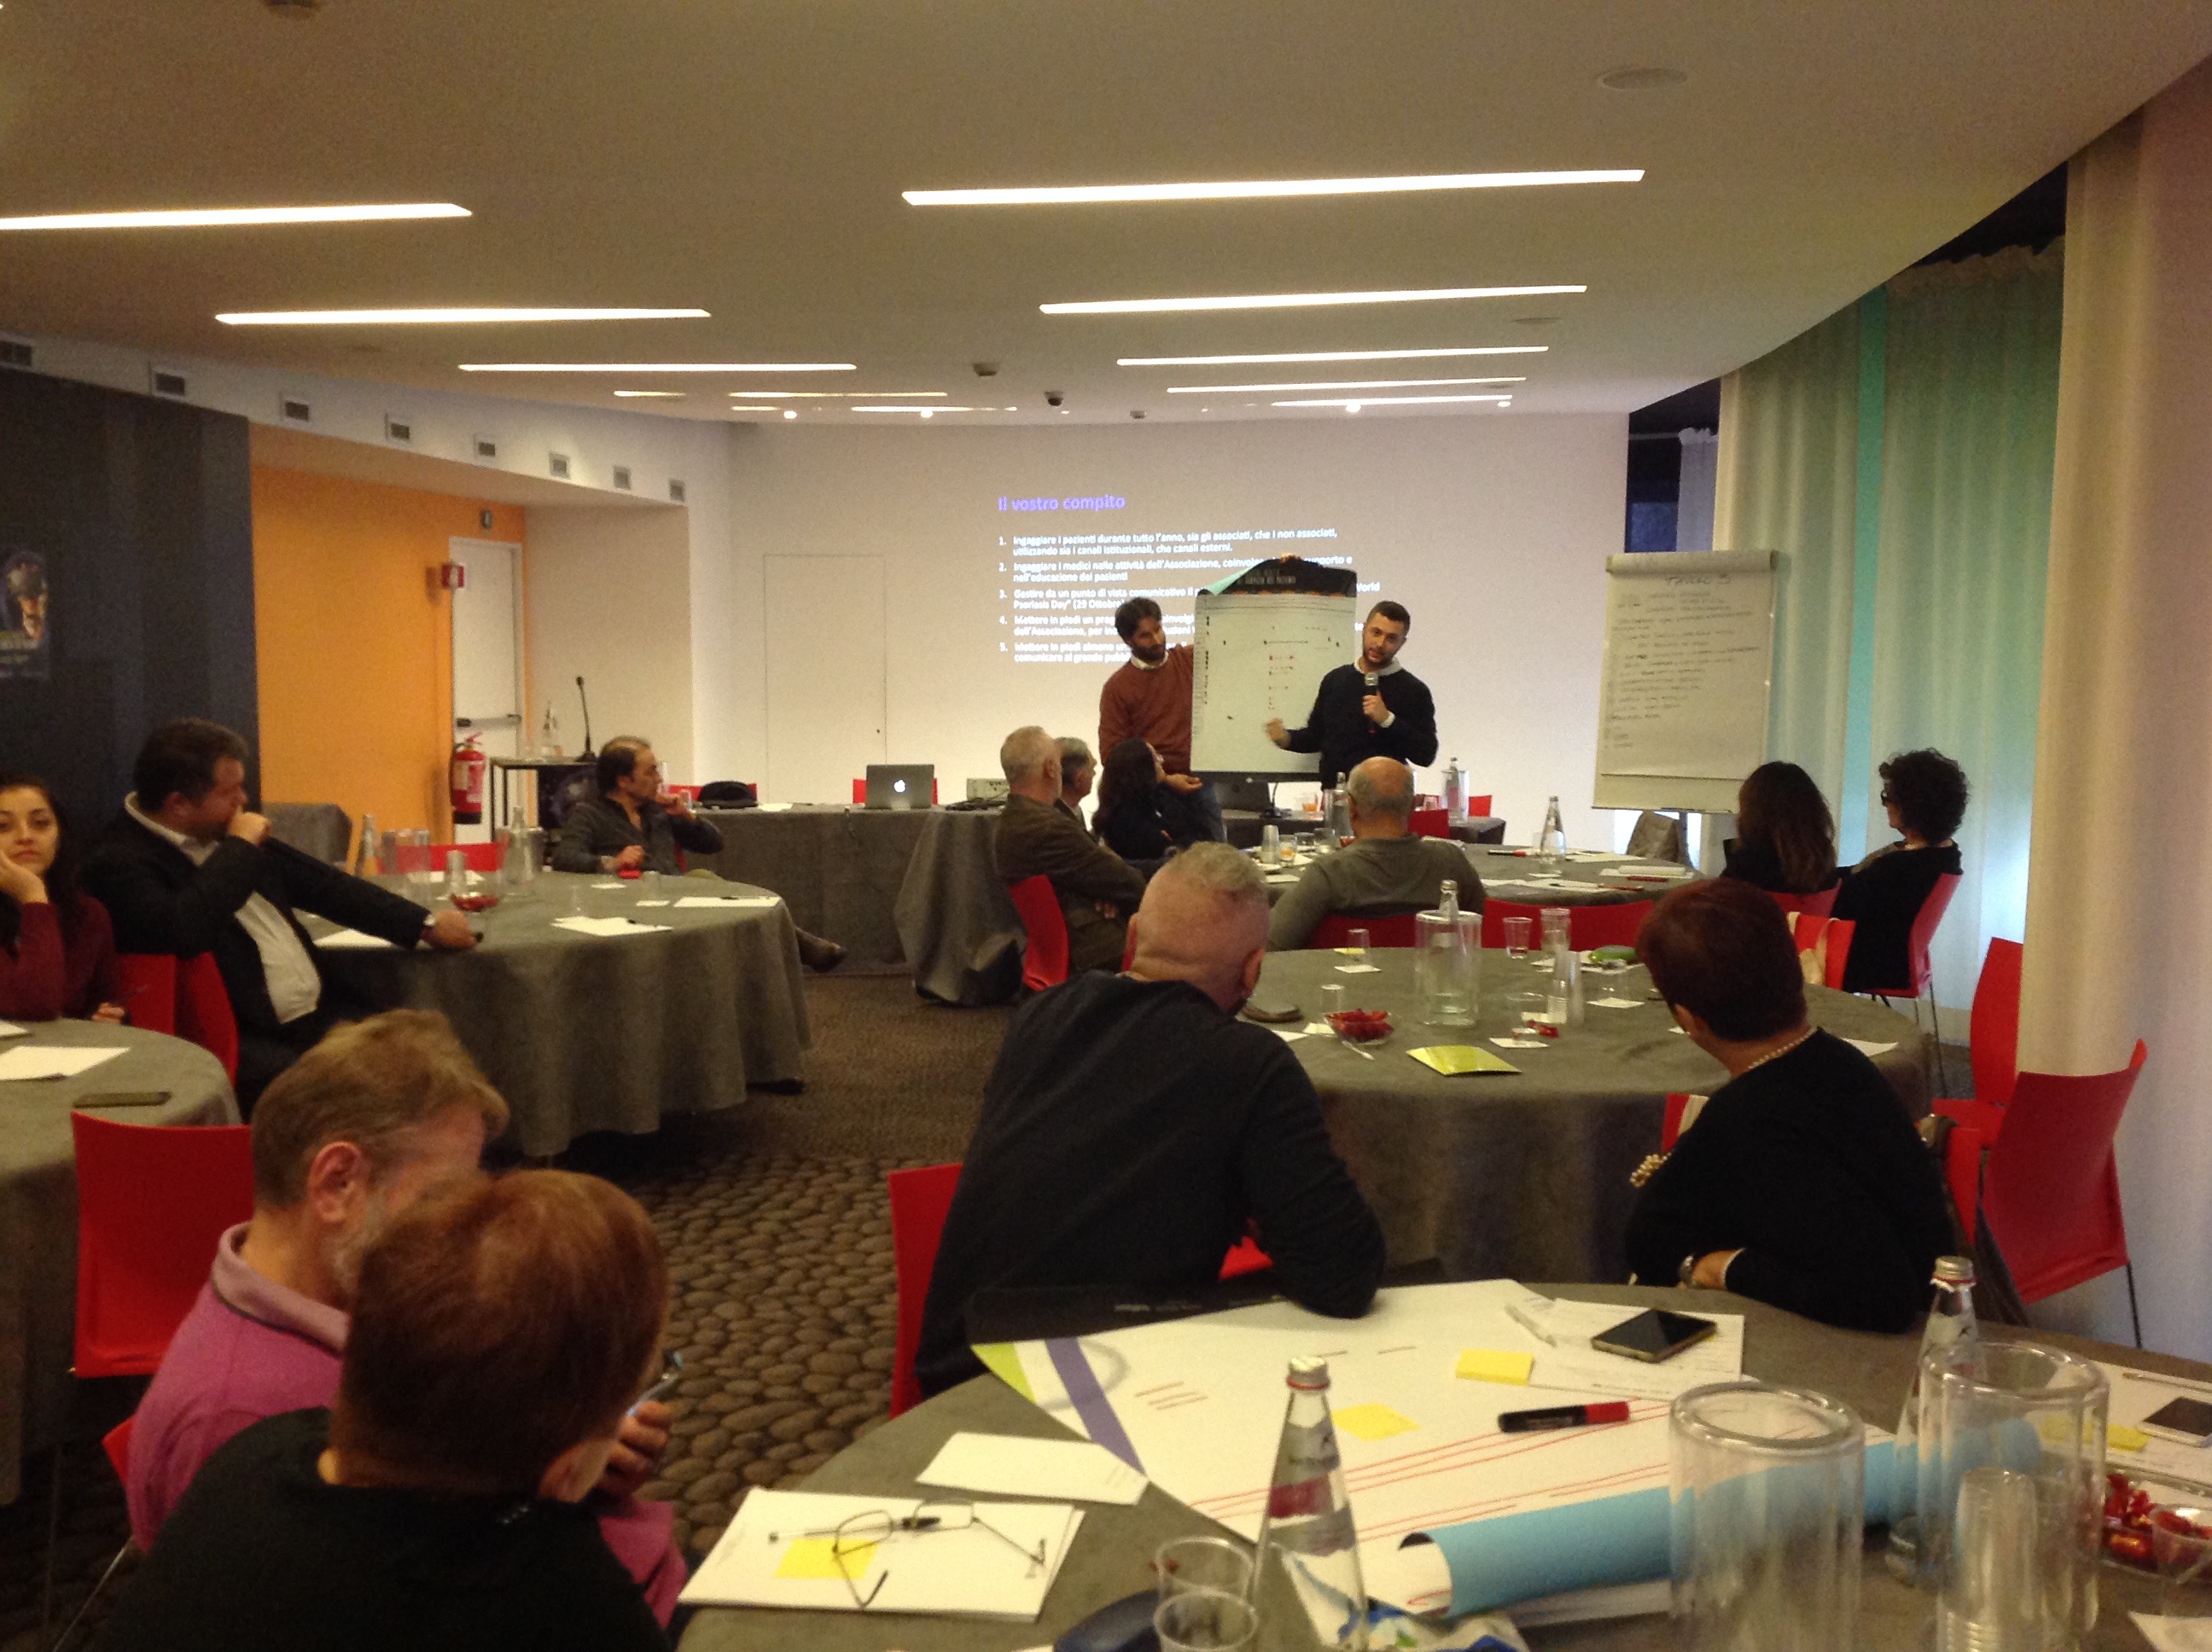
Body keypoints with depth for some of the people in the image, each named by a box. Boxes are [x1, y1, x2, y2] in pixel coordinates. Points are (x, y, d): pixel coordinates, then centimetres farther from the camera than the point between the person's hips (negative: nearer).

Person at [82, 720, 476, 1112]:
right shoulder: (120, 863, -9)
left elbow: (318, 882, 23)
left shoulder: (221, 834, 15)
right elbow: (183, 930, -29)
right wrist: (239, 849, -14)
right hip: (242, 1043, -8)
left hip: (318, 1018, 8)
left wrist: (426, 925, 19)